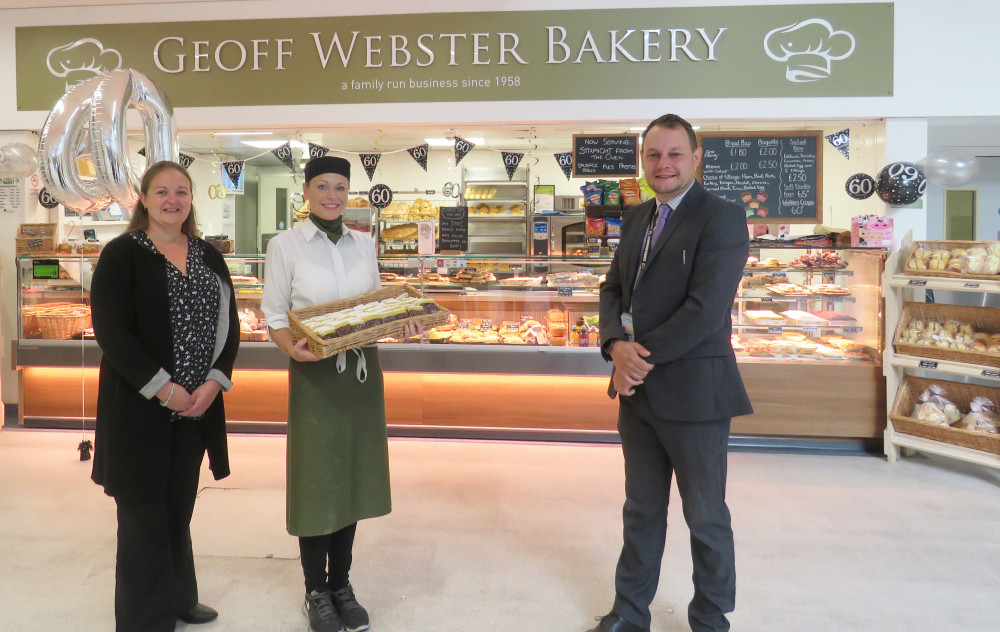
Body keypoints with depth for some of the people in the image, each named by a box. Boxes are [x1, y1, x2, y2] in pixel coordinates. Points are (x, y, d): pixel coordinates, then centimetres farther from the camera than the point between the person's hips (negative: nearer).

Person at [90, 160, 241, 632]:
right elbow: (110, 331, -12)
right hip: (140, 407, -4)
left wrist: (214, 382, -7)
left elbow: (228, 323, 7)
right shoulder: (122, 254, -5)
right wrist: (163, 388, -16)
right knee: (145, 514, 6)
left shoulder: (208, 255, 9)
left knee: (179, 508, 16)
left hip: (198, 405, 4)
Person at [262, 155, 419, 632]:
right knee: (316, 482, 5)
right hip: (315, 375, -4)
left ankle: (341, 585, 30)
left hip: (362, 371, 4)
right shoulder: (285, 245, -3)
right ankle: (316, 592, 25)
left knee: (353, 477, 12)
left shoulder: (364, 244, 7)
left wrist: (400, 324, -7)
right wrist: (293, 349, -23)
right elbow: (274, 317, -3)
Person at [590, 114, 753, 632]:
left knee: (706, 517, 11)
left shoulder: (722, 219, -11)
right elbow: (613, 288, 10)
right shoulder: (636, 218, 12)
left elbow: (705, 308, -21)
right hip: (637, 389, 7)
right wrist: (616, 346, -9)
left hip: (692, 392, -6)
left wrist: (642, 356, -16)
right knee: (641, 510, 19)